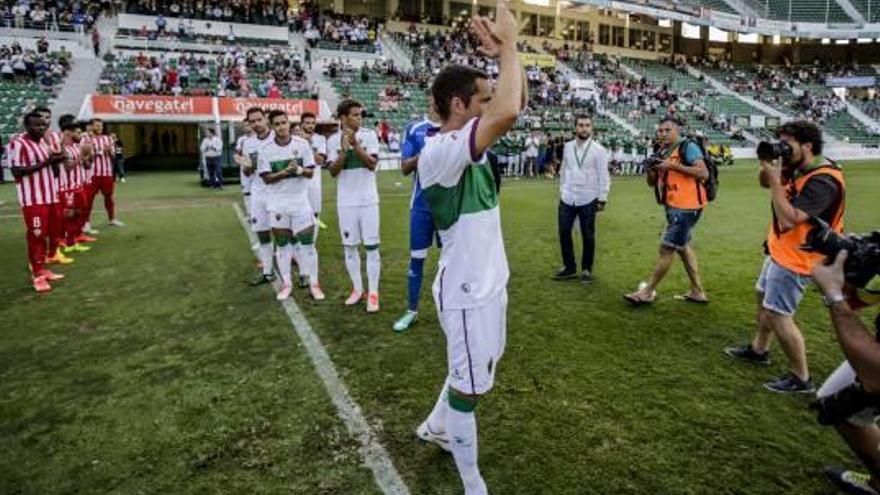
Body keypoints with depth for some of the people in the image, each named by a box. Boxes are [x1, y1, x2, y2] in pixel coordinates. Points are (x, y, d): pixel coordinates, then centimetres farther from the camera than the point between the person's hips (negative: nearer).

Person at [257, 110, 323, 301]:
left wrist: (299, 170, -24)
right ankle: (286, 283, 20)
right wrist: (285, 172, -21)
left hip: (300, 201, 0)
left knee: (308, 243, 0)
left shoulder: (302, 144, -4)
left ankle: (314, 284, 10)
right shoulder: (266, 150, -4)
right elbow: (266, 178, -6)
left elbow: (310, 173, -2)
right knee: (282, 244, 8)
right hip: (278, 203, 0)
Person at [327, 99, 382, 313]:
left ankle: (373, 292, 5)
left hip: (368, 199, -2)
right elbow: (333, 172, -5)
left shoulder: (369, 135, -4)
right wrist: (343, 151, -19)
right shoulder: (334, 140, 1)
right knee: (349, 246, 8)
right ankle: (357, 288, 22)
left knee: (371, 246, -2)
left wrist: (356, 145, -22)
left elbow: (372, 165, -12)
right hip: (346, 201, 2)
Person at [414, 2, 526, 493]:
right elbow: (508, 114, -39)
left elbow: (517, 103, 10)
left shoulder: (470, 140, 5)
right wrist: (508, 45, -25)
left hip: (490, 281, 10)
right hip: (468, 291, -10)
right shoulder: (440, 152, -24)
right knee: (469, 387, 7)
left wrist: (506, 53, -4)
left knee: (480, 370, 26)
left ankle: (436, 426, 49)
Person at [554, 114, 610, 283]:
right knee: (564, 232, 6)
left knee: (588, 236, 5)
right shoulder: (568, 147, 6)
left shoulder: (598, 150, -7)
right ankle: (569, 267, 20)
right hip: (567, 198, 4)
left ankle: (587, 269, 20)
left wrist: (602, 199, -9)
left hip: (588, 199, -4)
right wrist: (562, 190, 13)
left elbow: (603, 176, -6)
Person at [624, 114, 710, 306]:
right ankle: (697, 292, 29)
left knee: (666, 248, -5)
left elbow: (704, 173, -22)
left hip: (686, 208, -10)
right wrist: (651, 170, -6)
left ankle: (647, 292, 3)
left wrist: (674, 166, -25)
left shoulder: (688, 147, -12)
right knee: (683, 246, 17)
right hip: (674, 207, 10)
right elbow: (652, 183, 15)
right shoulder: (663, 152, 13)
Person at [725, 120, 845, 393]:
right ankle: (759, 350, 42)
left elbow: (789, 219, -34)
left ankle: (801, 378, 8)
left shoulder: (823, 181, -27)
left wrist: (776, 179, -28)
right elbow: (765, 183, 14)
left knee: (777, 314, -6)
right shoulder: (797, 167, -1)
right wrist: (768, 164, -7)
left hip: (794, 256, -10)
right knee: (763, 297, 23)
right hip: (779, 247, 10)